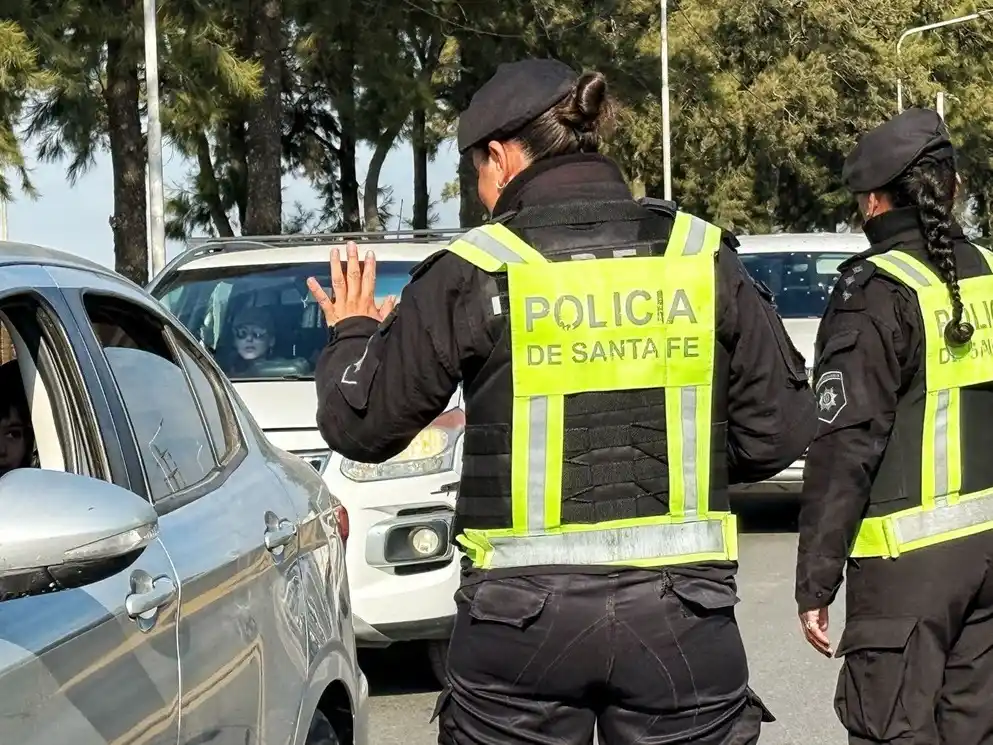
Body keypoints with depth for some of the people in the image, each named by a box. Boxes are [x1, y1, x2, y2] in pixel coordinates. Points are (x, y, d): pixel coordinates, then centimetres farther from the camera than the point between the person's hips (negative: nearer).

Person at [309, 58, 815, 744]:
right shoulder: (703, 256, 3)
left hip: (524, 614, -2)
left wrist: (353, 336, 23)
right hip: (679, 613, 2)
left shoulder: (475, 272, -4)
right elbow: (778, 430, 3)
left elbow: (362, 425, 2)